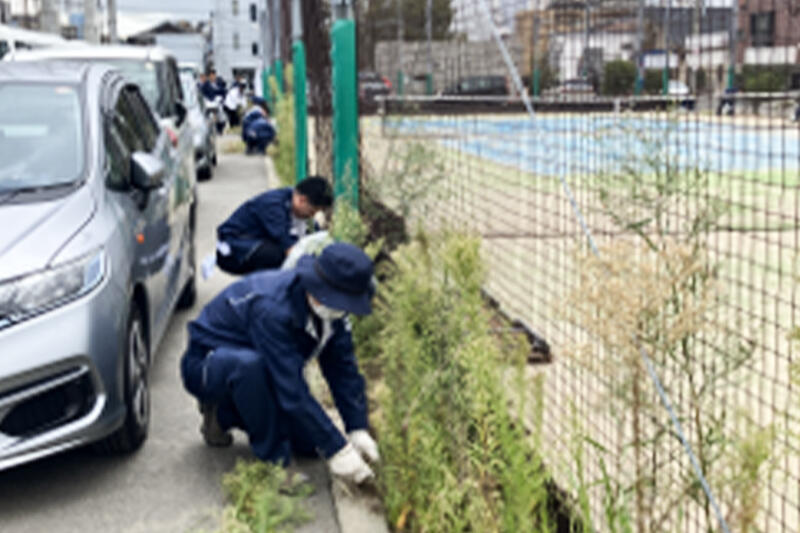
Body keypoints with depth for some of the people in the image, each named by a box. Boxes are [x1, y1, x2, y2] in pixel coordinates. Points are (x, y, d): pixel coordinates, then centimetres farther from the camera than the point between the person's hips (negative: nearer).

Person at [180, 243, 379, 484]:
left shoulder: (331, 307, -12)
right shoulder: (272, 308, -36)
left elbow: (344, 370, -6)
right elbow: (292, 391, -38)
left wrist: (359, 431, -16)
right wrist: (337, 450, -36)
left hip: (260, 369, 7)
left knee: (310, 444, -4)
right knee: (250, 363, -41)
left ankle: (225, 414, 14)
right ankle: (272, 457, -21)